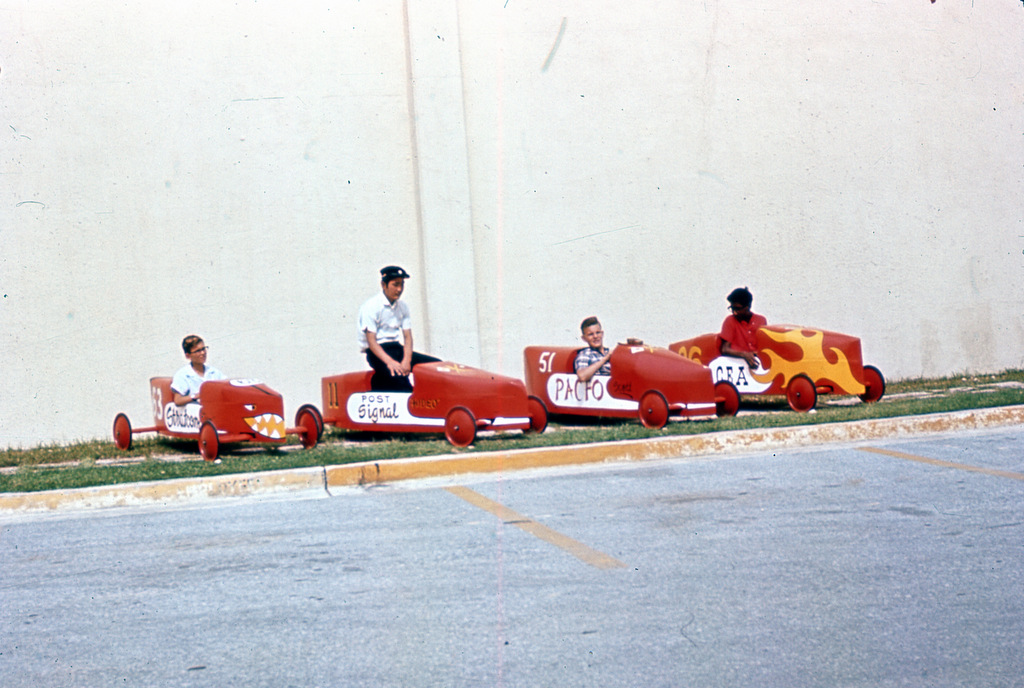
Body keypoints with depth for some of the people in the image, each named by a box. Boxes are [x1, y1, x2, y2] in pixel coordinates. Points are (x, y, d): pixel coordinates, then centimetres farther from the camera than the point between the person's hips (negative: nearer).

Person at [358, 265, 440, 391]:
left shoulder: (403, 307, 13)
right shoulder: (371, 306, -7)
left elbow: (407, 336, 5)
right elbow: (371, 341, -13)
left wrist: (407, 360, -16)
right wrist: (389, 362, -28)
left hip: (397, 349, 7)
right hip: (377, 352, -7)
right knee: (397, 372, -36)